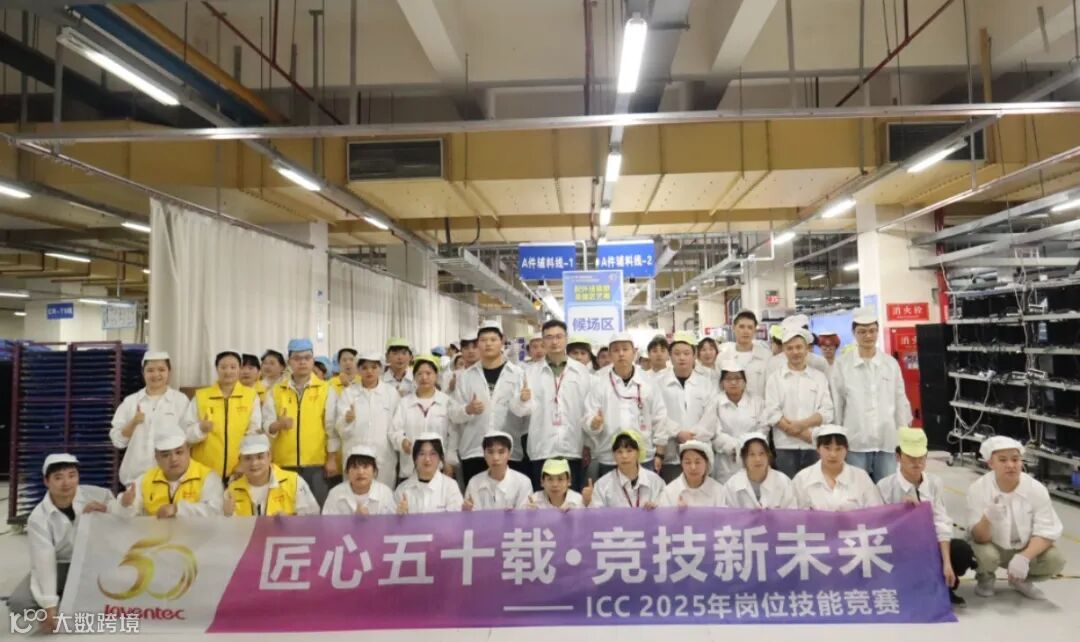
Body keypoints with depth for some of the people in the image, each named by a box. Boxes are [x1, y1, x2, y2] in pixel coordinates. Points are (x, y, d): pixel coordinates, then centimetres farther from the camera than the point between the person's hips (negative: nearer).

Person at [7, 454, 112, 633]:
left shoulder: (95, 495, -17)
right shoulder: (38, 518, -17)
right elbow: (44, 561, -24)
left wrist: (104, 510, -27)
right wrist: (50, 607, -30)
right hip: (59, 566, 0)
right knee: (18, 603, -22)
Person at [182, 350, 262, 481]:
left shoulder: (251, 396, 3)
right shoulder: (200, 396, 4)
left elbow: (254, 430, -1)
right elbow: (185, 432, 0)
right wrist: (200, 429, -20)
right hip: (205, 470, 0)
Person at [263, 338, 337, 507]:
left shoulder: (326, 390, 2)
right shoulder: (275, 392, 8)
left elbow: (332, 427, -1)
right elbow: (266, 425, 1)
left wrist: (332, 459, -5)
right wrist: (278, 425, -21)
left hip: (317, 463, -2)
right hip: (284, 464, 2)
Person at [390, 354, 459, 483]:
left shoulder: (447, 402, 5)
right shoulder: (404, 403, 11)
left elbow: (454, 434, 3)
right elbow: (394, 430, 3)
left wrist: (450, 462, -4)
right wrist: (402, 441, -18)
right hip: (409, 470, 2)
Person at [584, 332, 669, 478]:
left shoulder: (648, 381, 2)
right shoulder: (598, 382, -2)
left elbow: (660, 418, 6)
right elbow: (589, 421, -3)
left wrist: (659, 454, 5)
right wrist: (595, 422, -26)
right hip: (609, 460, -1)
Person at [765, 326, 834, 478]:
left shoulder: (819, 377, 9)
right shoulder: (775, 378, 4)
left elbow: (826, 412, 0)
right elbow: (772, 414, -5)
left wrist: (802, 424, -16)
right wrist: (805, 435, -11)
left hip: (815, 447, 1)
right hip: (785, 447, -1)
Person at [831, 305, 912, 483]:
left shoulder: (891, 363, 5)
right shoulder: (842, 364, -2)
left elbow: (901, 402, 10)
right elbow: (836, 405, 1)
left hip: (887, 442, 2)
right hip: (855, 442, -2)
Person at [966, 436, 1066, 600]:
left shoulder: (1037, 489, -16)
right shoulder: (978, 489, -22)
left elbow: (1046, 531, -16)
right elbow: (979, 538, -23)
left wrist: (1024, 557, -34)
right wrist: (987, 518, -47)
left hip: (1026, 549, 3)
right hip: (993, 547, -2)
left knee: (1056, 560, -24)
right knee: (985, 555, -33)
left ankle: (1022, 580, 10)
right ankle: (985, 579, 5)